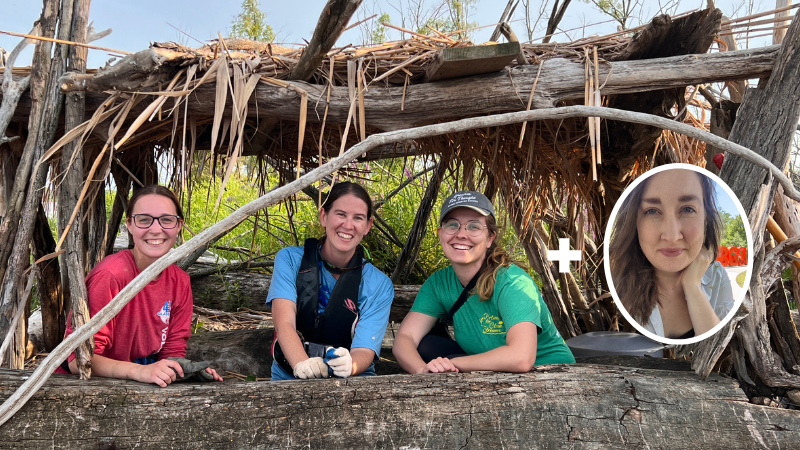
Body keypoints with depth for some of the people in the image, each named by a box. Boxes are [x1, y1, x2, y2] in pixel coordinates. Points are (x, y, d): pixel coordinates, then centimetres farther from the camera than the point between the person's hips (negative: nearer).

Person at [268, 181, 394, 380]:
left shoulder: (379, 286, -2)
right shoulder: (290, 260, -1)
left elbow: (364, 350, -10)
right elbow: (284, 323, -13)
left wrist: (350, 365, -34)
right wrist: (302, 364, -34)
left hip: (352, 383, 1)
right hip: (289, 378, 0)